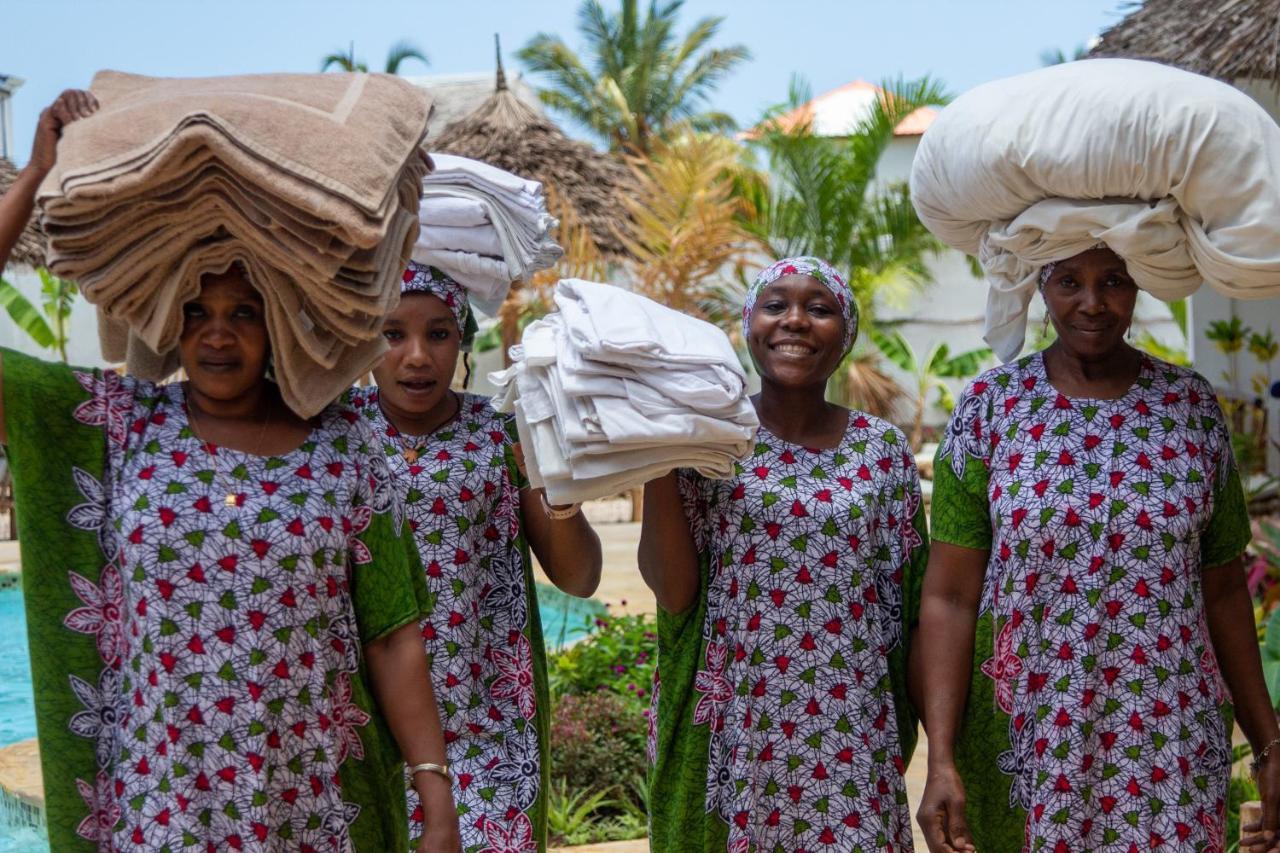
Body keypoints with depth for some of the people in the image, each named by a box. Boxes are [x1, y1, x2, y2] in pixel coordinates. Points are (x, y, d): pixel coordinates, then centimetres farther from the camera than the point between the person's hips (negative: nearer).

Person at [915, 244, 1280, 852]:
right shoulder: (988, 407, -4)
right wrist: (940, 762, -14)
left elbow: (1223, 588, 7)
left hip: (1167, 749, 2)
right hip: (1024, 742, -1)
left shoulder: (1192, 405, 2)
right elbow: (949, 597, -7)